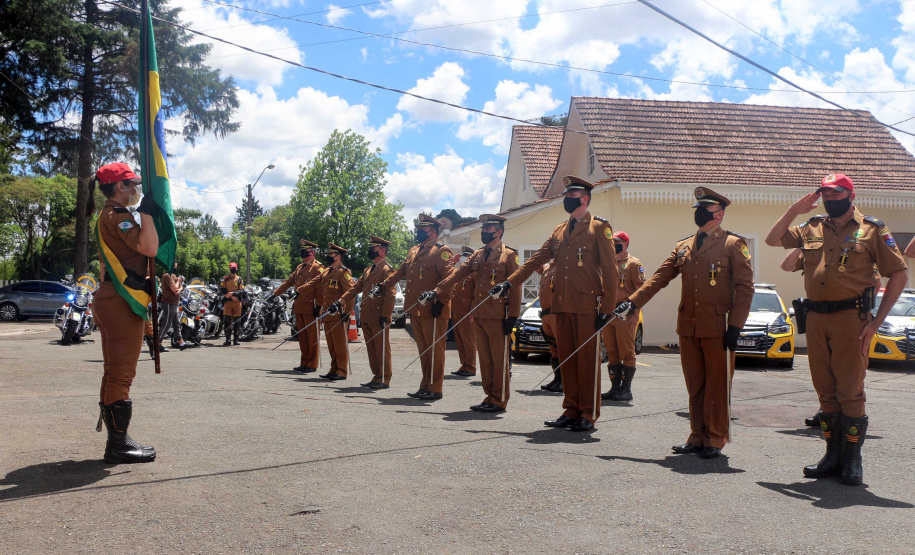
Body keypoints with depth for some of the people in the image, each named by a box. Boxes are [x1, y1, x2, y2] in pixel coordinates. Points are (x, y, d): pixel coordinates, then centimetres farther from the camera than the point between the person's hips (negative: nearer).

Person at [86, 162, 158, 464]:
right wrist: (146, 212, -16)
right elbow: (149, 248, -23)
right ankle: (118, 445, -5)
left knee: (115, 373, 14)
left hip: (111, 301, 11)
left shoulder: (110, 217, 21)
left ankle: (118, 439, 22)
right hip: (122, 303, -11)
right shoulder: (117, 216, -12)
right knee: (122, 373, -9)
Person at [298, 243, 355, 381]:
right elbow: (313, 283, 18)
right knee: (331, 345, 12)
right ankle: (334, 370, 18)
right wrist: (298, 291, 7)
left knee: (340, 344, -4)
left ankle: (342, 371, 0)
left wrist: (347, 312, -19)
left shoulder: (343, 272, -10)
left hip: (338, 315, -8)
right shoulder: (326, 272, 17)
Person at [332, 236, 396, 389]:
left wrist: (385, 316, -20)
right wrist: (340, 302, 8)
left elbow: (390, 294, -14)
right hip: (366, 317, 9)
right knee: (371, 349, 12)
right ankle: (377, 377, 19)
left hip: (379, 317, -9)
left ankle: (384, 379, 2)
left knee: (382, 349, -3)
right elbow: (356, 288, 18)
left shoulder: (387, 269, -7)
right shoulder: (368, 270, 20)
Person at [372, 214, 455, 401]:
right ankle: (425, 386, 20)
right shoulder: (414, 251, 20)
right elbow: (400, 272, 26)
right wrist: (383, 286, 19)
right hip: (416, 309, 8)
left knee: (434, 349, -3)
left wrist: (441, 301, -22)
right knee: (423, 350, 13)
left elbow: (448, 278, -15)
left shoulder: (441, 250, -6)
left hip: (433, 311, -8)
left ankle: (435, 389, 2)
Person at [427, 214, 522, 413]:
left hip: (498, 317, -7)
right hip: (478, 316, 7)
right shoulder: (477, 255, 17)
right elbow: (458, 274, 11)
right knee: (485, 359, 10)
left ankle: (500, 400, 4)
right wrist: (436, 291, -1)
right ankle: (490, 397, 18)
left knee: (500, 359, -2)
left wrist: (512, 315, -13)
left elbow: (515, 287, -6)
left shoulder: (509, 255, -2)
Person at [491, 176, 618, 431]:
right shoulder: (559, 231, 18)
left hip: (587, 305, -6)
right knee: (567, 359, 9)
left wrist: (607, 308, -12)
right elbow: (536, 260, 17)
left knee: (587, 359, -1)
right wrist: (510, 282, 8)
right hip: (563, 305, 6)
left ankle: (588, 415, 6)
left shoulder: (599, 227, -2)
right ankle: (571, 411, 17)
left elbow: (610, 271, -7)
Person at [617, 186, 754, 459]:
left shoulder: (734, 245, 1)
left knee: (717, 386, 1)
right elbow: (660, 277, 11)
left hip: (717, 329, -5)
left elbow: (745, 288, -4)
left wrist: (735, 326, -12)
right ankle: (697, 438, 20)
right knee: (695, 386, 11)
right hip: (688, 328, 5)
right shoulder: (683, 247, 16)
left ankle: (715, 440, 11)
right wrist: (633, 301, -2)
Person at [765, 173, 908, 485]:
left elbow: (899, 275, 1)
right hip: (816, 320, 4)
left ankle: (852, 461, 8)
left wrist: (876, 321, -7)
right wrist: (794, 211, 3)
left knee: (850, 392, -3)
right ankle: (833, 456, 20)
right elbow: (773, 239, 16)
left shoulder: (872, 230, 2)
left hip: (850, 319, -4)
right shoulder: (811, 229, 14)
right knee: (826, 392, 10)